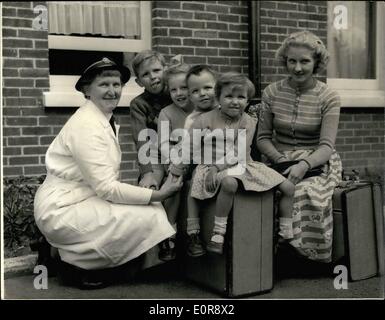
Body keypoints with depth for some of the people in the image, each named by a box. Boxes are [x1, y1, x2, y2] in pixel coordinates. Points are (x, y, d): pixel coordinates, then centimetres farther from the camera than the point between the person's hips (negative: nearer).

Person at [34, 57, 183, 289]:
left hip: (83, 200, 9)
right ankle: (80, 262, -2)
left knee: (150, 208, -4)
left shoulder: (107, 120, 9)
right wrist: (156, 195, -22)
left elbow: (106, 183, 5)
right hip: (61, 211, -9)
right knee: (147, 216, -17)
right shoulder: (87, 125, -20)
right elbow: (106, 188, -23)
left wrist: (154, 192, -5)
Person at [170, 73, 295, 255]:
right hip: (212, 167, -3)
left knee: (288, 187, -4)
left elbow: (238, 154, -11)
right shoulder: (205, 120, -3)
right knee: (229, 182, -42)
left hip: (240, 165, 4)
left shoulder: (248, 122, 1)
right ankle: (218, 233, -26)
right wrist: (174, 171, -8)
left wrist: (216, 167, -24)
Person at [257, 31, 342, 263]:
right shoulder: (272, 93, 6)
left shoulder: (328, 97, -1)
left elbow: (326, 146, -10)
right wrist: (281, 160, -12)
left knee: (307, 192, -35)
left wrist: (304, 164, -29)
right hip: (280, 159, 2)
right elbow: (263, 138, 7)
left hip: (317, 162, -1)